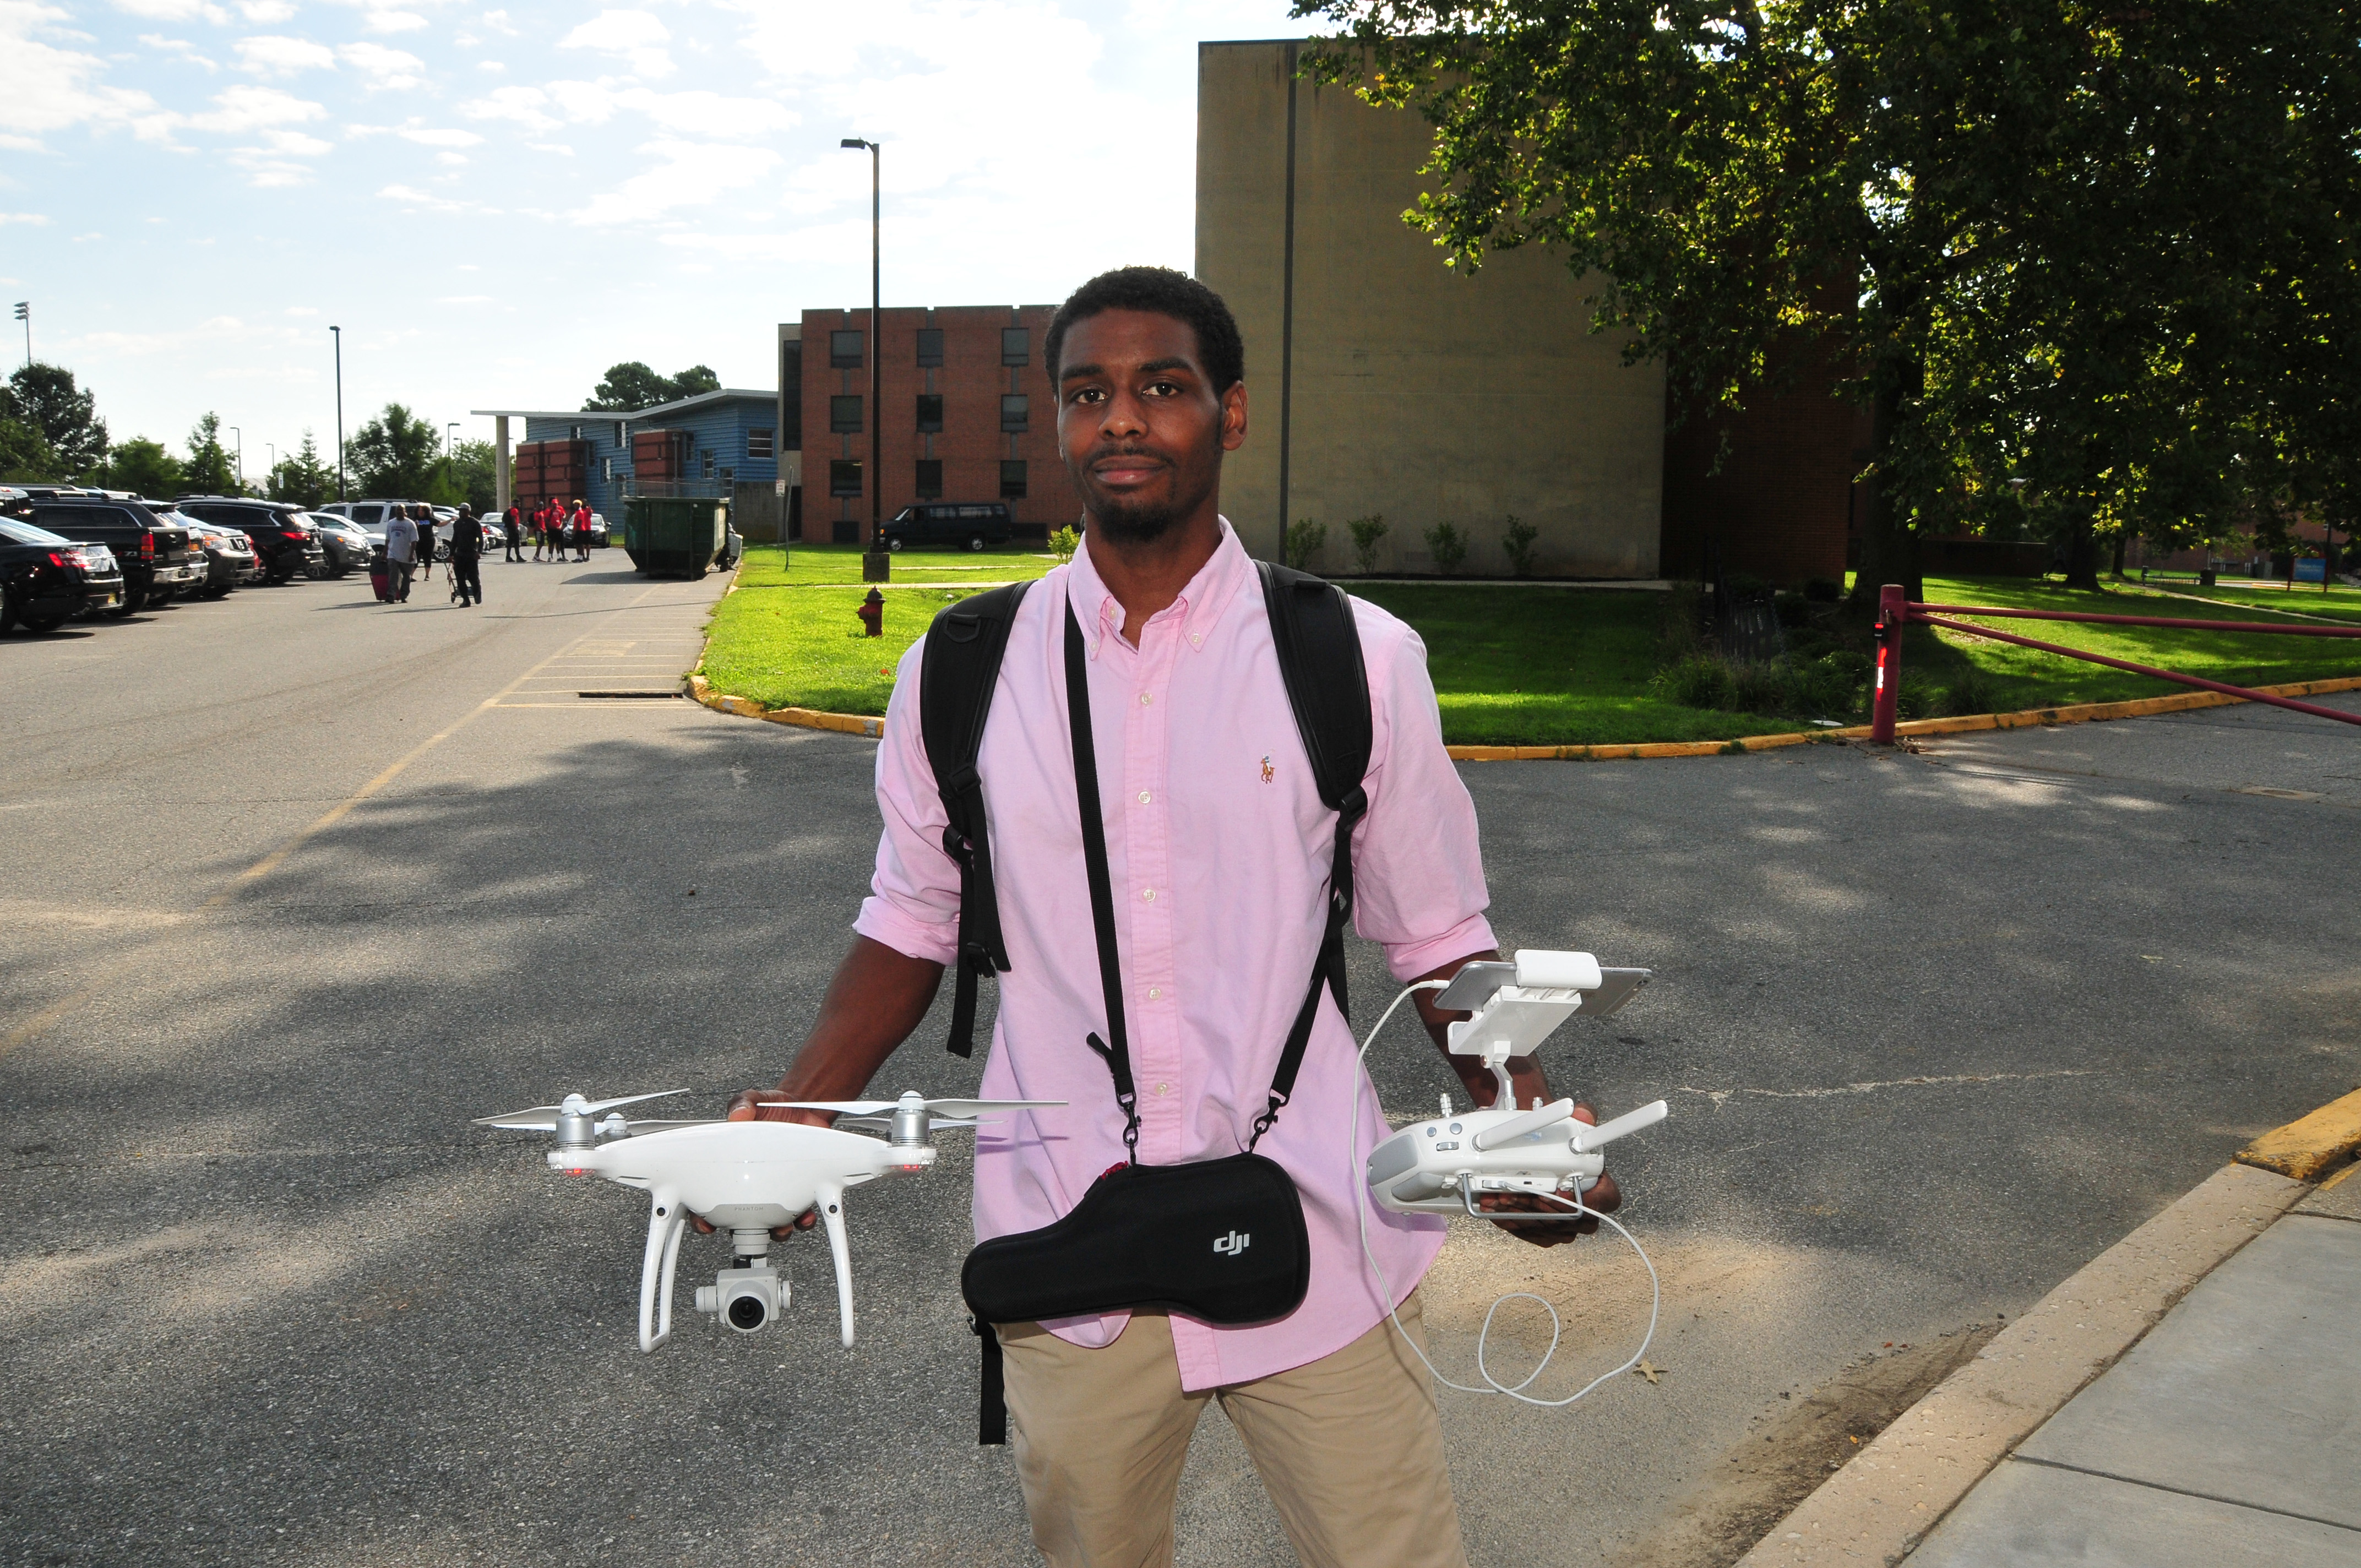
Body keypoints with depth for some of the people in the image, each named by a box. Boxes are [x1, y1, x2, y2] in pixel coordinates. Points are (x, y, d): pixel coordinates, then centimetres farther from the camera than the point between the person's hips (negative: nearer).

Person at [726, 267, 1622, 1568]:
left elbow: (1437, 936, 3)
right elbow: (911, 927, 10)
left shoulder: (1360, 662, -3)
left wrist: (1518, 1111, -12)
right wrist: (802, 1106, -4)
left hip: (1314, 1251, -1)